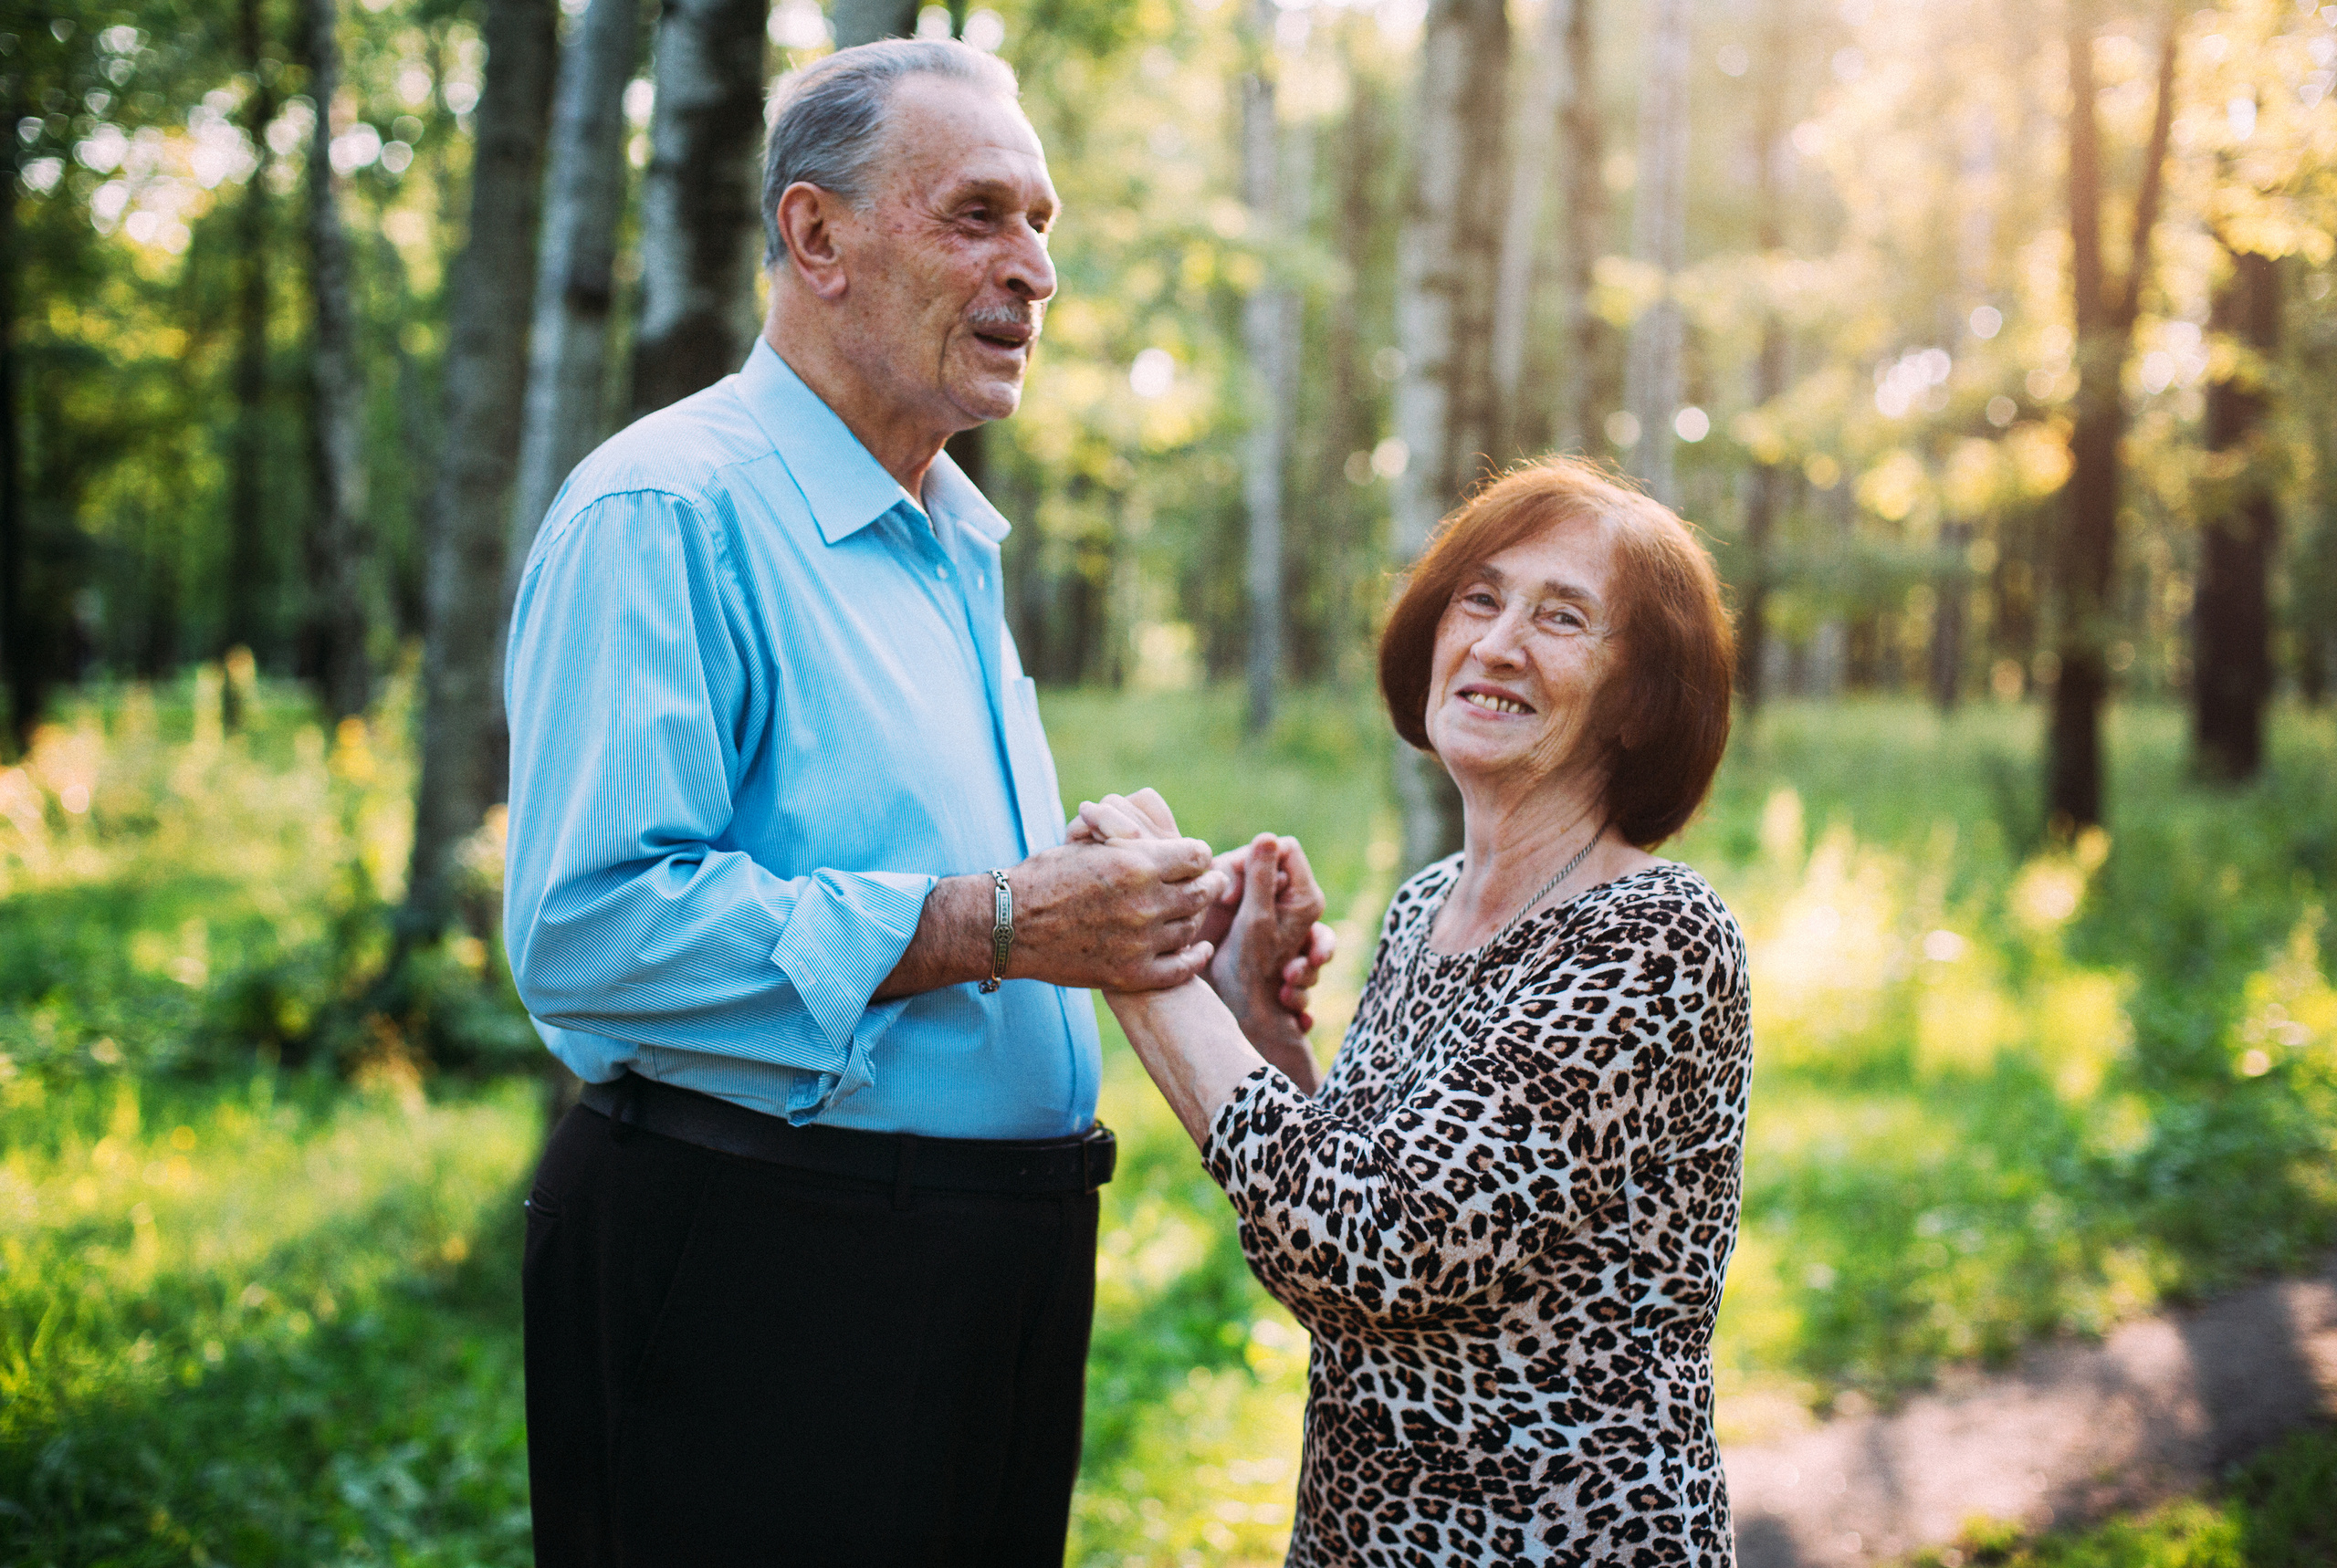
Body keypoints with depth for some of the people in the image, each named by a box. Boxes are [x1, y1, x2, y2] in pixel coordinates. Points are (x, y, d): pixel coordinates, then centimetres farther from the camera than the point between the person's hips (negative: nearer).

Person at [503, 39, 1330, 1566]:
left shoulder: (957, 545, 18)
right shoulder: (667, 512, -13)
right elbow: (586, 929, -25)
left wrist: (1180, 942, 5)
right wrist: (980, 928, -25)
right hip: (753, 1286, -8)